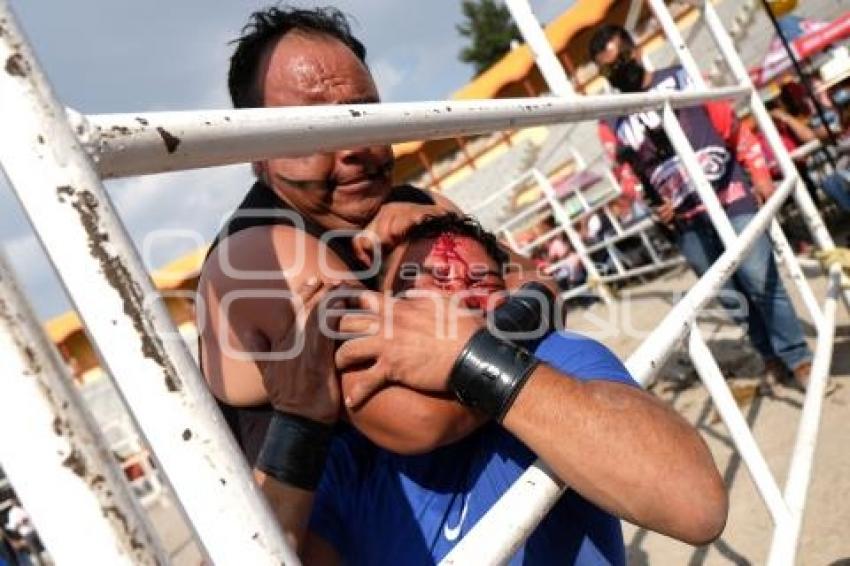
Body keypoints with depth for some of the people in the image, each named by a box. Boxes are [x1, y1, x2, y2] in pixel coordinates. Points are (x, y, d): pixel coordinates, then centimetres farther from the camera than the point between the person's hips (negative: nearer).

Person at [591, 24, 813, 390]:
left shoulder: (682, 79, 6)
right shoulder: (611, 123, 7)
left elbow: (733, 127, 6)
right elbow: (627, 177, 7)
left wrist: (759, 174, -1)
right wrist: (650, 206, -11)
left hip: (731, 200, -2)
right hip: (686, 223, 2)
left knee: (762, 282, -4)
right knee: (731, 296, 8)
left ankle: (798, 359, 8)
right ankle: (773, 359, 24)